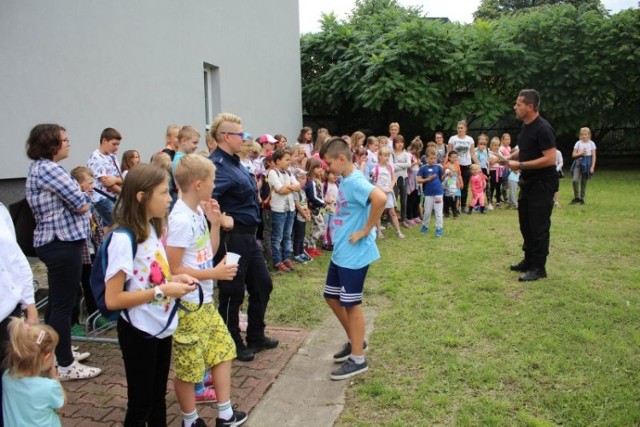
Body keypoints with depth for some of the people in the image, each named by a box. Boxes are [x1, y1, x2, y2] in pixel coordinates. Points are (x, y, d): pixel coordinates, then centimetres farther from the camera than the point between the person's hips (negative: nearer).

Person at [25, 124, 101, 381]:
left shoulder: (40, 167, 16)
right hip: (62, 243, -11)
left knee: (56, 302, 19)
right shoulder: (47, 168, -17)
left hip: (55, 241, 11)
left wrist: (78, 204, -4)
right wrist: (83, 204, 1)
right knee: (64, 304, -2)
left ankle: (56, 354, 32)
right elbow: (80, 203, -19)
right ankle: (65, 365, 8)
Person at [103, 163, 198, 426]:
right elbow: (112, 300, -24)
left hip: (162, 327, 8)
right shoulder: (123, 239, -23)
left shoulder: (153, 229, 3)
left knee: (158, 398, 22)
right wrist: (162, 291, -25)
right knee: (140, 404, 11)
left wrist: (173, 279, -3)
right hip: (139, 332, -7)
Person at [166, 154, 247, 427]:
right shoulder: (181, 220, -23)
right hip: (187, 305, -9)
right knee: (187, 367, 9)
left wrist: (215, 223, 0)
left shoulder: (198, 212, 4)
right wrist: (214, 274, -19)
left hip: (205, 301, 9)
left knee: (223, 350, 16)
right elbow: (173, 269, -23)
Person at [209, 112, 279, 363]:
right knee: (233, 293, 5)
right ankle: (233, 345, 24)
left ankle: (256, 337, 34)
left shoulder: (233, 162, 10)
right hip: (232, 237, -10)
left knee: (262, 285, 18)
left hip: (248, 235, 10)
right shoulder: (219, 166, -20)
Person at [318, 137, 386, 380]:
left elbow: (381, 198, -36)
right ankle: (354, 341, 36)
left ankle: (358, 359, 16)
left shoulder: (355, 181, -19)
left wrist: (366, 230, -27)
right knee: (332, 298, 18)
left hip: (354, 254, -10)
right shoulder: (345, 181, 10)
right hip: (340, 252, 10)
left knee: (351, 304, 1)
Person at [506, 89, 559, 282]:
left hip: (542, 184, -10)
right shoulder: (525, 126, 9)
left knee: (539, 226, -3)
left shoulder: (543, 129, -21)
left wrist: (520, 165, -25)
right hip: (528, 182, 10)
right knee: (526, 224, 17)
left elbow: (550, 159, -26)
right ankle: (529, 261, 29)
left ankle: (539, 268, 6)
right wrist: (509, 157, 4)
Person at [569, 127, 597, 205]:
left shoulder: (591, 144, 2)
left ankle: (581, 199, 16)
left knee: (584, 182, 5)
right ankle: (576, 198, -6)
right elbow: (573, 155, 6)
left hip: (587, 163, 0)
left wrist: (592, 166, -6)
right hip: (579, 162, 0)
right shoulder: (578, 143, 4)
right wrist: (580, 153, -13)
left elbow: (594, 156, 1)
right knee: (575, 180, -18)